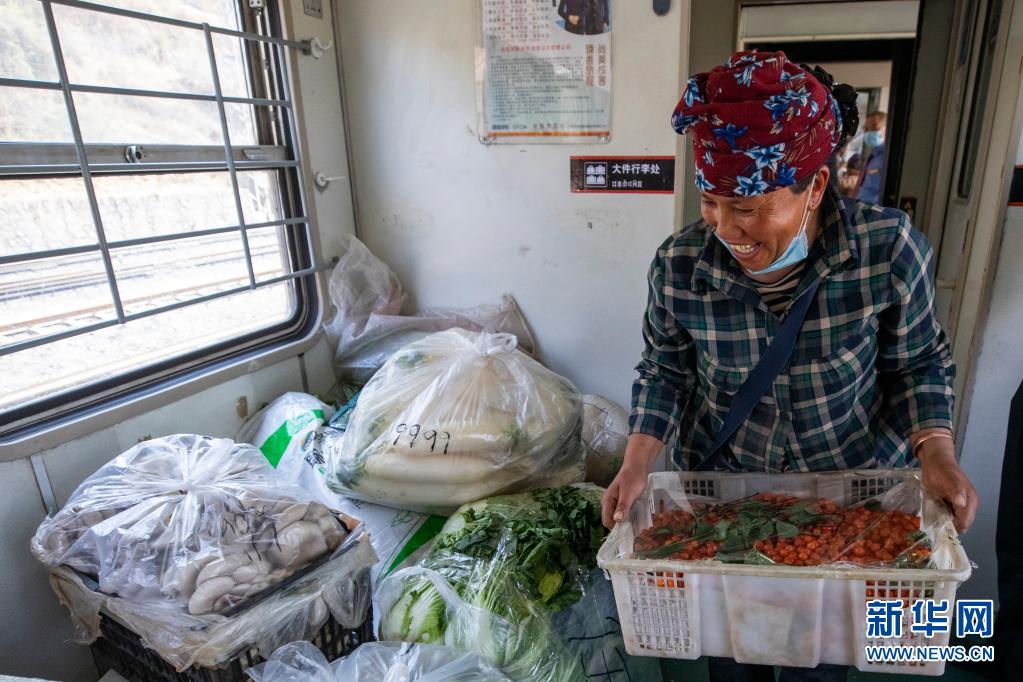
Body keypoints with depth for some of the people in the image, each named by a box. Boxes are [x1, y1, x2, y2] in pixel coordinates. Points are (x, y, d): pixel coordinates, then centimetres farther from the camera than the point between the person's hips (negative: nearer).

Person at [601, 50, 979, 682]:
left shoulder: (890, 249, -21)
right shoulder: (678, 266, -21)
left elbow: (918, 364, -5)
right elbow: (666, 372, -7)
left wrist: (935, 451, -20)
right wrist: (638, 464, -17)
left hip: (856, 486, 0)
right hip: (719, 486, 1)